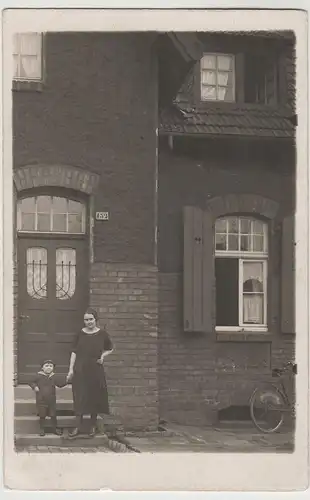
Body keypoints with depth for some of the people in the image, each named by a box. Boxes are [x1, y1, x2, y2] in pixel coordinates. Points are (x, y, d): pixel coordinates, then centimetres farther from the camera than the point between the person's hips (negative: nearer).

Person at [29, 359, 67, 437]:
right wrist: (34, 386, -17)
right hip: (41, 400, -3)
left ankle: (55, 428, 19)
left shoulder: (53, 377, 5)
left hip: (51, 400, 3)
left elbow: (59, 384, 10)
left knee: (53, 415, 7)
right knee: (42, 415, 4)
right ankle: (42, 429, 17)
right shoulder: (39, 376, -5)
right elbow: (32, 382, 2)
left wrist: (66, 381, -3)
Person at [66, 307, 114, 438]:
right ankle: (78, 426, 5)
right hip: (81, 370, 0)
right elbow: (74, 352, 5)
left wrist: (102, 356, -3)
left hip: (96, 370, 0)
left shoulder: (102, 334, 0)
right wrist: (71, 369, 0)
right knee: (79, 397, -1)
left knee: (94, 398, 6)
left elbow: (110, 348, 15)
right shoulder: (80, 334, 2)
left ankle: (93, 425, 20)